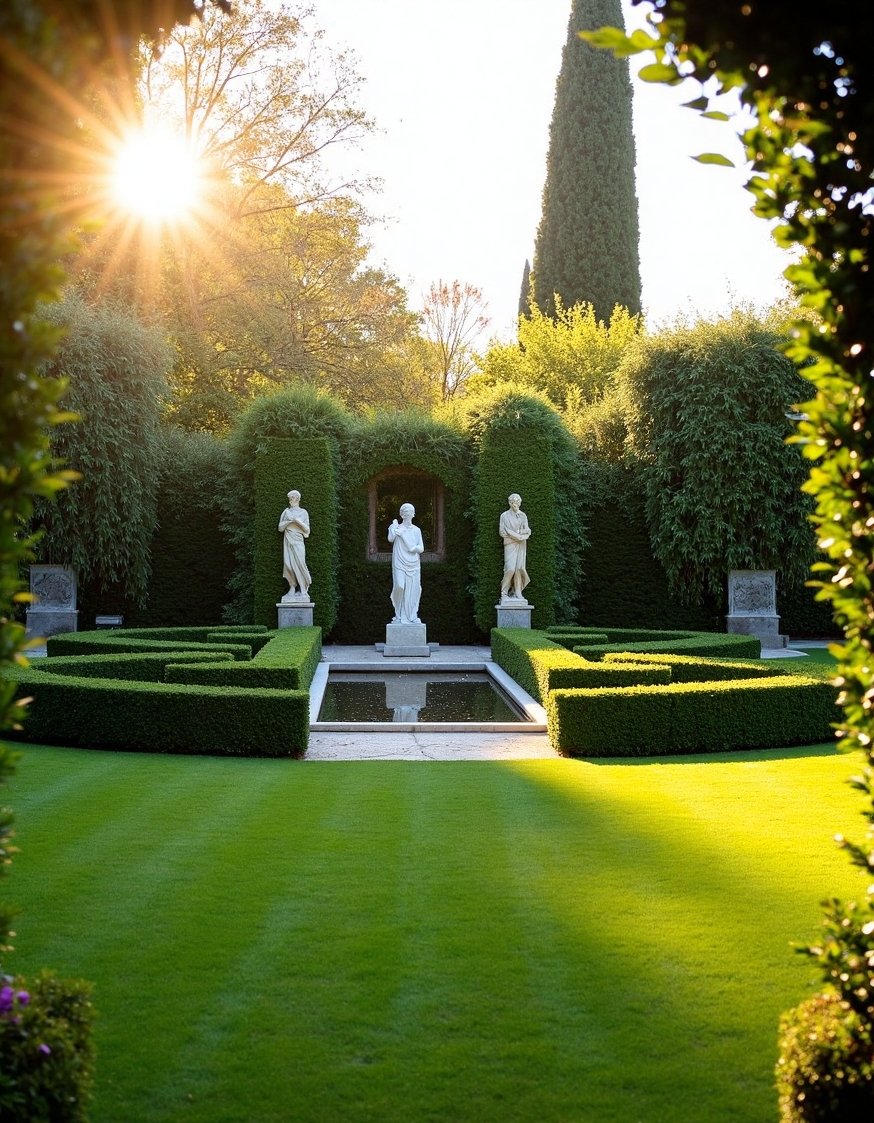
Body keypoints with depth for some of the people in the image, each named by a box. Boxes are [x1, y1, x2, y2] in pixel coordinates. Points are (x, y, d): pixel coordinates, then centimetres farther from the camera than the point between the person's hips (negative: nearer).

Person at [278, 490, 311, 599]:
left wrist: (298, 521, -11)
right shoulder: (286, 511, 13)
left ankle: (304, 588, -1)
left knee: (299, 563, -10)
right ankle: (292, 587, -2)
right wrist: (288, 522, -7)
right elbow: (280, 527, 9)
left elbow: (307, 529, 4)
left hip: (298, 541, -2)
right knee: (288, 564, -7)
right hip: (288, 541, 2)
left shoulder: (303, 512, 8)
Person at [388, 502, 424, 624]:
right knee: (400, 586, -17)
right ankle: (400, 616, -5)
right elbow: (391, 539, -15)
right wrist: (394, 525, -7)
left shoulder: (416, 530, 11)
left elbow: (421, 548, 6)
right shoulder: (397, 528, 5)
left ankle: (412, 617, 7)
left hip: (413, 565, 3)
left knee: (412, 590, -1)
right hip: (400, 563, -3)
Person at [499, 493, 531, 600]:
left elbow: (528, 531, 7)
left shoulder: (523, 515, 12)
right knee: (510, 568, -13)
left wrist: (514, 533, -7)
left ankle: (518, 593, 4)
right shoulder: (505, 516, 2)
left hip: (521, 544, 4)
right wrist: (517, 535, -9)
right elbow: (502, 532, -4)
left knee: (519, 568, -1)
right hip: (510, 544, -4)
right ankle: (504, 592, -6)